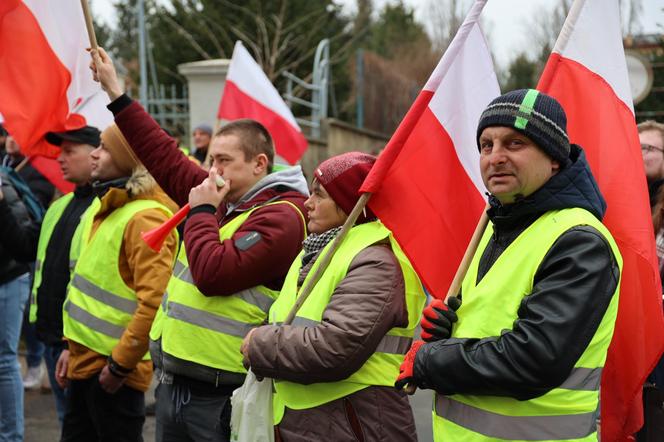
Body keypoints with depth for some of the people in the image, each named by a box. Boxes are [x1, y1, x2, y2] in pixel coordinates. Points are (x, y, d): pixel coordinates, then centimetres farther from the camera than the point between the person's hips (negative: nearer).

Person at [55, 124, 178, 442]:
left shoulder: (145, 218, -19)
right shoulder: (107, 210, 11)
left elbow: (154, 304, -26)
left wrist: (120, 364, -21)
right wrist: (72, 345, 16)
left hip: (112, 372, -9)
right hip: (85, 362, 9)